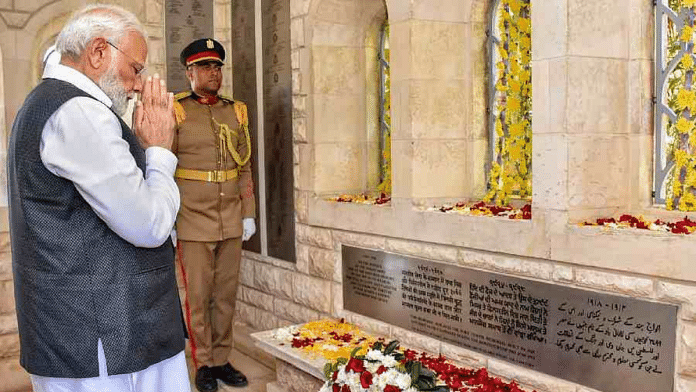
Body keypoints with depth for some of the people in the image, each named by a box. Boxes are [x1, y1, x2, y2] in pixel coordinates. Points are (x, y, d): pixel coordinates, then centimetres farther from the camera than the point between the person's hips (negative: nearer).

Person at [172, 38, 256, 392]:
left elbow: (245, 168, 12)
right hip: (193, 223, -4)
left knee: (226, 295, 10)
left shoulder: (235, 112, 9)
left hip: (231, 223, 4)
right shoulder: (175, 112, -4)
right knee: (198, 297, 4)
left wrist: (249, 214, 8)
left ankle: (222, 359, 23)